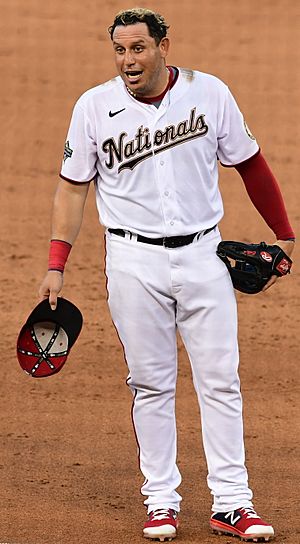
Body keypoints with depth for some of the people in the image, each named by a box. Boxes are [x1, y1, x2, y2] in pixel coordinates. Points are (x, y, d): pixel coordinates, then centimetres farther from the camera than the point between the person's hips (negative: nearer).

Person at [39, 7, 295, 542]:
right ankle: (161, 500, 10)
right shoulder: (94, 107, -3)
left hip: (203, 255, 1)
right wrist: (56, 265, -4)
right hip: (135, 262, 0)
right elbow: (73, 185, 3)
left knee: (220, 380, 0)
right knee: (151, 384, 3)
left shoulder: (210, 94, -2)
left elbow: (249, 163, 8)